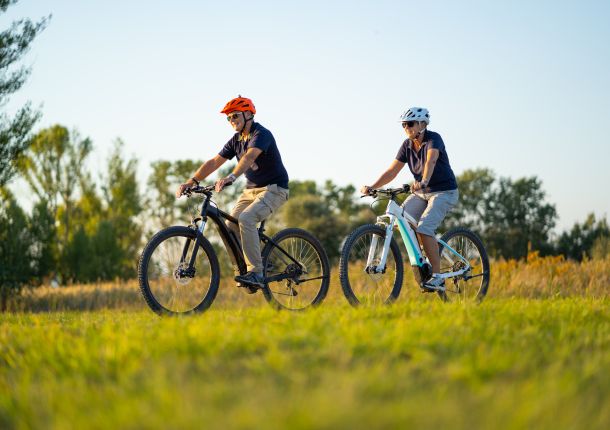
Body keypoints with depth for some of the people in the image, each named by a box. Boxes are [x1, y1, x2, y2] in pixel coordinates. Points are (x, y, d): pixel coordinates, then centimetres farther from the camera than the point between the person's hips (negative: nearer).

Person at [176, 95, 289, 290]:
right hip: (251, 189, 8)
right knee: (230, 227, -8)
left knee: (246, 219, -30)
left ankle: (256, 273, -28)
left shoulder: (262, 134, -18)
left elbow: (249, 157, -37)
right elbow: (214, 162, 1)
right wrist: (191, 181, -12)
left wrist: (231, 177, -54)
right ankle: (243, 269, 6)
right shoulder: (235, 141, 7)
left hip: (274, 189, -8)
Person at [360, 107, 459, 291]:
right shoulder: (407, 145, 0)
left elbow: (431, 160, -39)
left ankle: (437, 277, -19)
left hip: (444, 192, -7)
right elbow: (392, 171, -2)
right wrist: (372, 187, -16)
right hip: (422, 192, 7)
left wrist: (423, 182, -58)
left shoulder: (433, 139, -19)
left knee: (423, 228, -25)